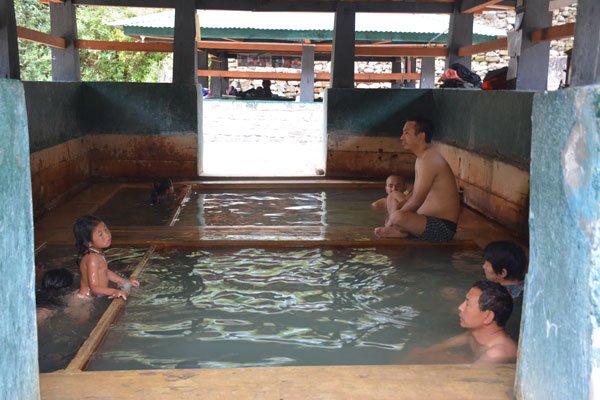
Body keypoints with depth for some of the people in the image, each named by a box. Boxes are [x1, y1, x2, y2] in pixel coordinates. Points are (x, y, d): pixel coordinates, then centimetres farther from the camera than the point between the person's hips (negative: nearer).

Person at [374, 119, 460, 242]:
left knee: (397, 218, -35)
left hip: (442, 228, -11)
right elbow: (413, 195, 21)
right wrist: (395, 209, 9)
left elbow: (416, 201, -20)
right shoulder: (422, 159, 15)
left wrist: (391, 221, -11)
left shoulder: (428, 161, -19)